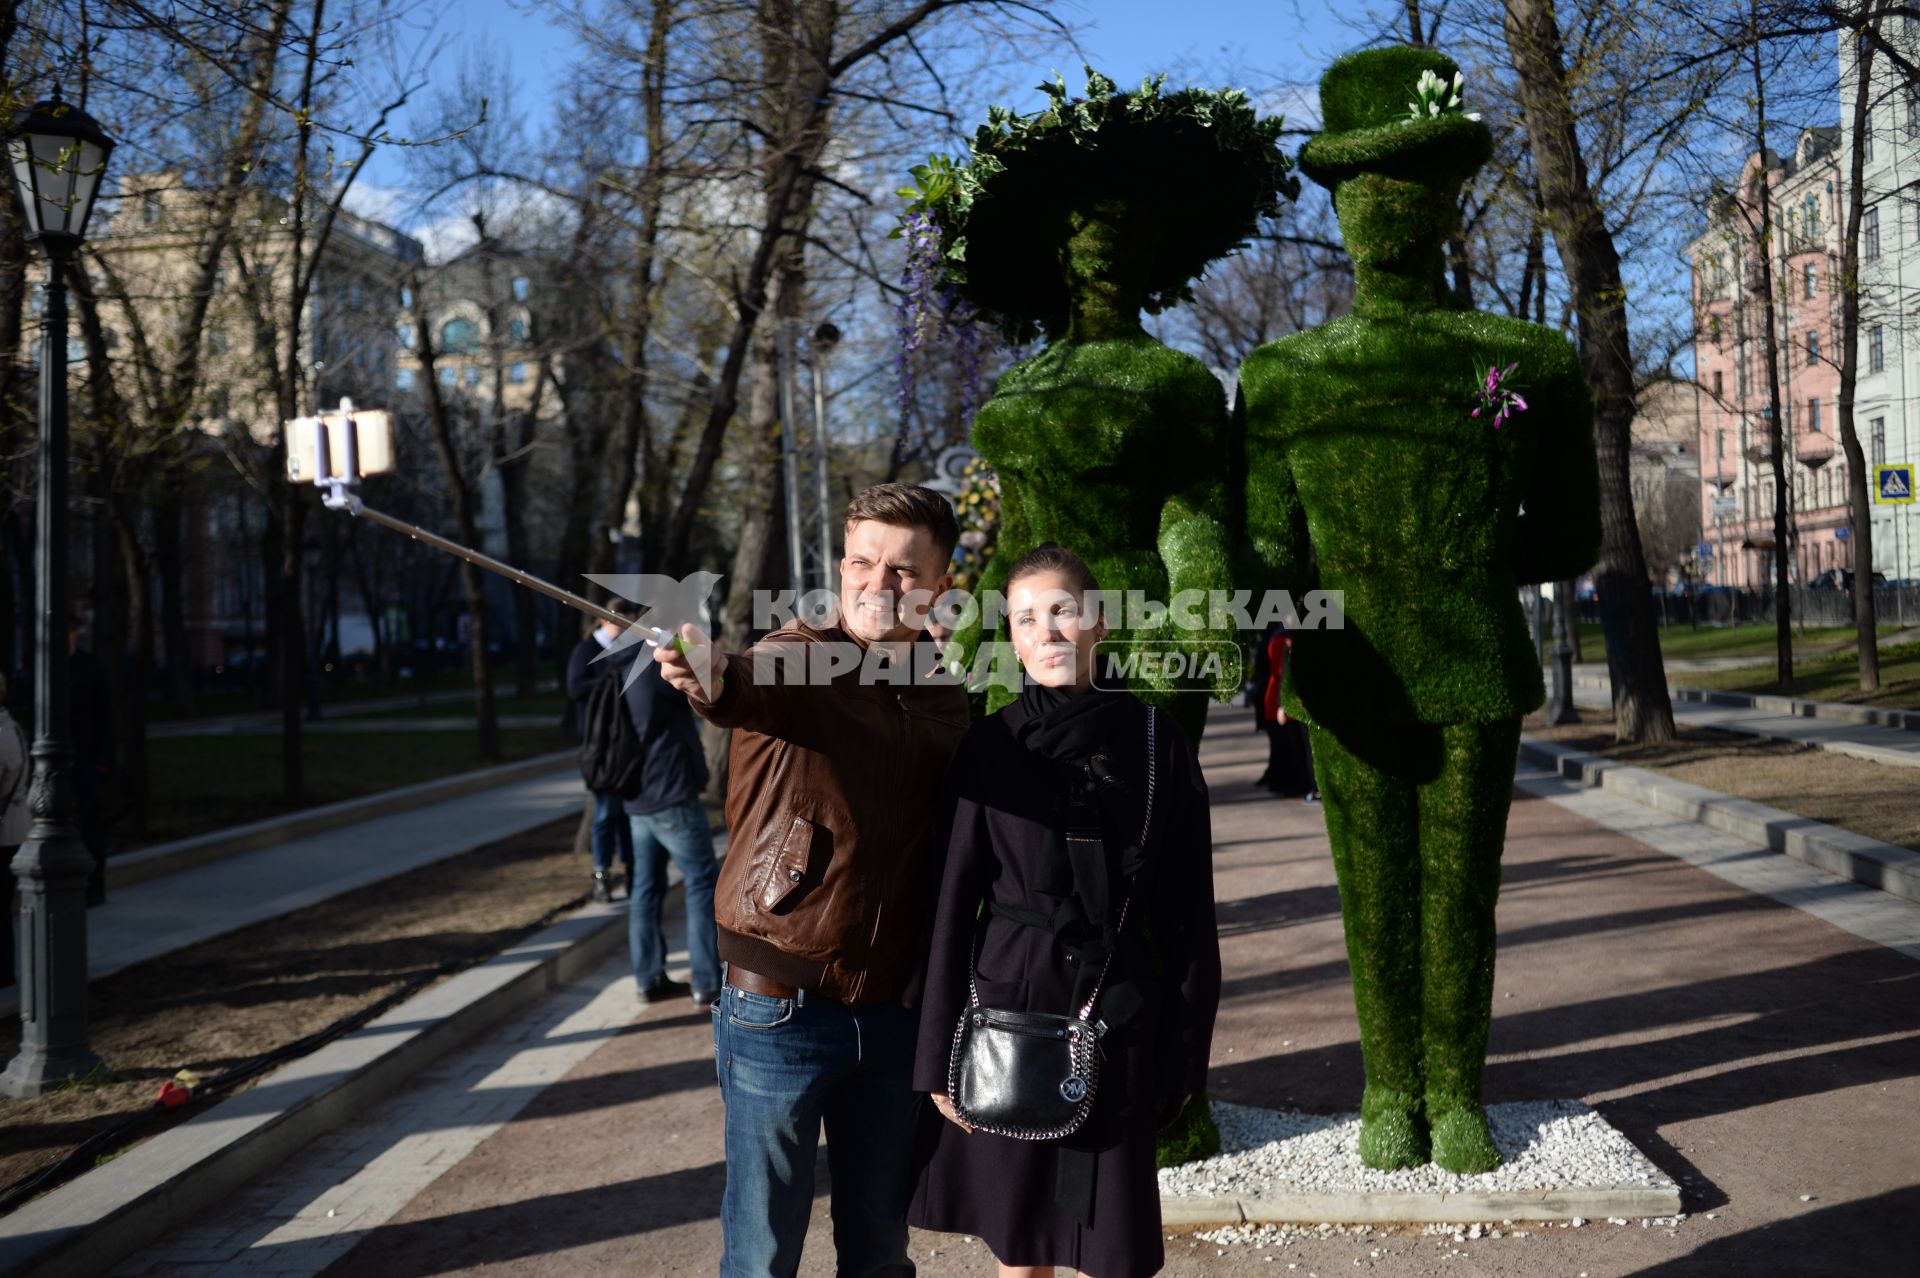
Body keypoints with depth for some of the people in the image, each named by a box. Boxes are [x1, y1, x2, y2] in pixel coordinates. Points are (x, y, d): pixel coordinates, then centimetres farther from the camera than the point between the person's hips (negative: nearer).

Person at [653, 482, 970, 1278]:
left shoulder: (945, 702, 7)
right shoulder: (799, 659, -10)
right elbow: (754, 689, -34)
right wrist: (711, 679, -58)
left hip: (892, 1016, 5)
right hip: (780, 1009, -4)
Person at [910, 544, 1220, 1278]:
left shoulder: (1154, 743, -3)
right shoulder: (990, 747, -2)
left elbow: (1187, 909, 1)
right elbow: (954, 901, -1)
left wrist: (1186, 1049, 0)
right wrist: (940, 1055, -3)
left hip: (1118, 1017, 0)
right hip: (1008, 1005, 0)